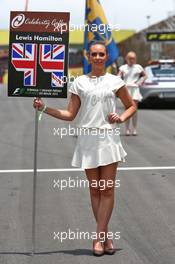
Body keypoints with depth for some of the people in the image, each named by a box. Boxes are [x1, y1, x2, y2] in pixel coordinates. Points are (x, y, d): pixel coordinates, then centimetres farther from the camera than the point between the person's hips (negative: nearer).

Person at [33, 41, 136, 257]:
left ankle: (99, 237, 1)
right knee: (94, 190, 6)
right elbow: (70, 115, 5)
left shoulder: (114, 81, 5)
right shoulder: (79, 83, 6)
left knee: (107, 190, -4)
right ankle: (105, 235, 16)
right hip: (87, 139, 1)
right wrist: (44, 108, -5)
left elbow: (131, 106, 14)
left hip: (108, 139, -1)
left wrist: (121, 118, -5)